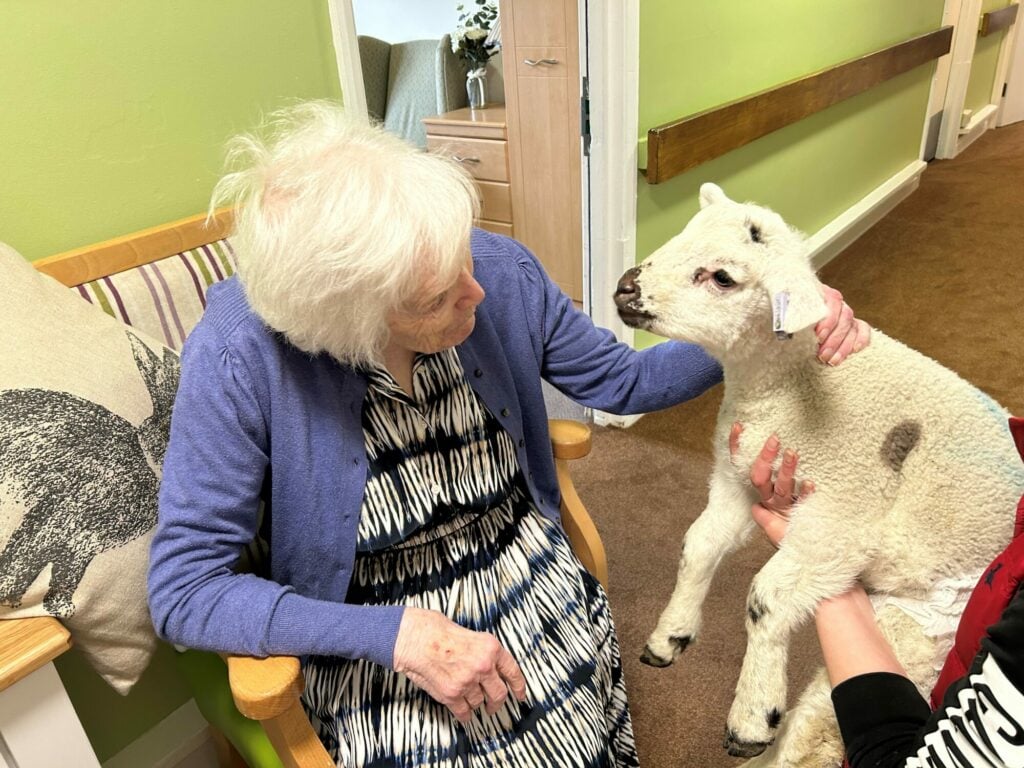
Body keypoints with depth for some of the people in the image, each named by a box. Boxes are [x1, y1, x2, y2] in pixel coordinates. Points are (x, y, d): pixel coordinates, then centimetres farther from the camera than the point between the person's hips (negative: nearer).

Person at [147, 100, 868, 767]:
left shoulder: (500, 270, -15)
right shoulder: (241, 357, -26)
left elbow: (623, 379, 1)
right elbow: (185, 589, -18)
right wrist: (401, 635, -25)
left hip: (527, 576, 3)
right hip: (371, 635, -1)